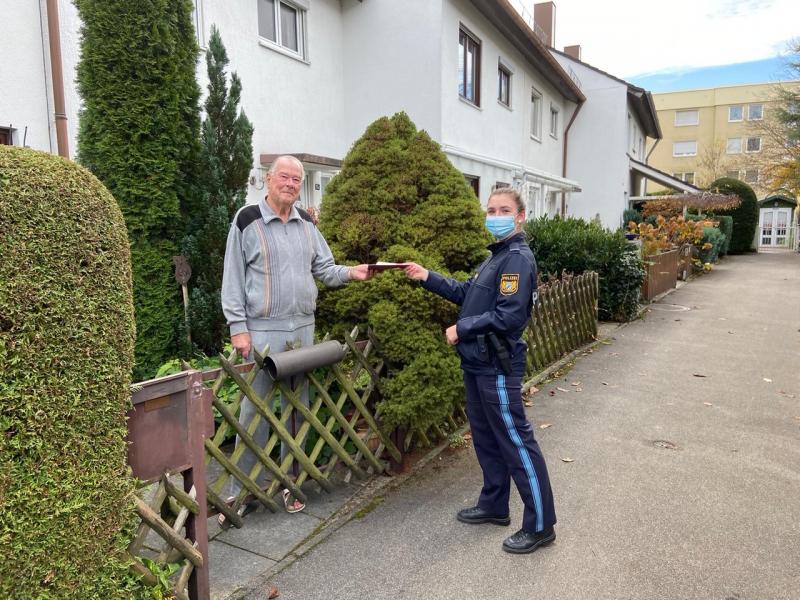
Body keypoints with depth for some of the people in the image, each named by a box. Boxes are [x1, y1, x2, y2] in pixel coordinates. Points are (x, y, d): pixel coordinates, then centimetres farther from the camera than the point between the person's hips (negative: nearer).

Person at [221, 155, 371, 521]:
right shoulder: (247, 221, -4)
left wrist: (350, 273, -8)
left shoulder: (306, 224, 11)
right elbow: (233, 280, -5)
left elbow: (324, 269, 12)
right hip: (263, 330, -5)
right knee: (255, 409, 0)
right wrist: (238, 328, -11)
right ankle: (242, 491, 14)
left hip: (303, 328, 5)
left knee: (298, 406, 11)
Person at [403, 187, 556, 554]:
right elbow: (466, 294, 18)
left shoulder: (518, 258, -15)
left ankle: (540, 526, 10)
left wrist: (462, 329, -15)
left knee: (516, 441, -2)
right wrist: (427, 277, 11)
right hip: (478, 363, 10)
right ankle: (494, 505, 34)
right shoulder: (497, 256, 15)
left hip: (498, 367, -10)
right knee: (486, 438, 18)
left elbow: (509, 316, -23)